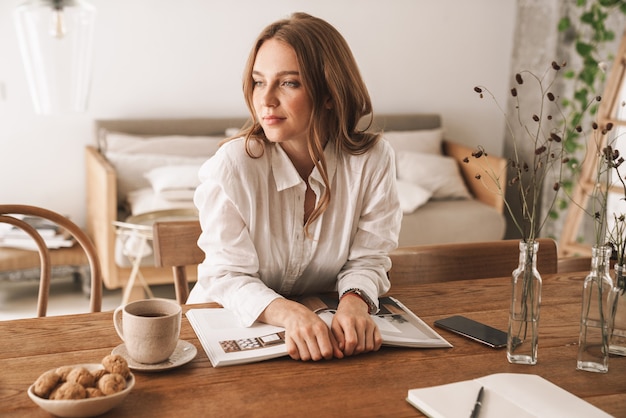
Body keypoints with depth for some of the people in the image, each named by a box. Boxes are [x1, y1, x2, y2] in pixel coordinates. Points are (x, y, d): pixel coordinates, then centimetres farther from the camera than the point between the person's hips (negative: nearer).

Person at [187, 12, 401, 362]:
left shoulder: (373, 160, -10)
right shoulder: (232, 165, -17)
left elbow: (367, 259, -4)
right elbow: (227, 275, -16)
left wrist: (355, 303, -26)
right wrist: (289, 314, -34)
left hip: (323, 322, 2)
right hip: (235, 323, -1)